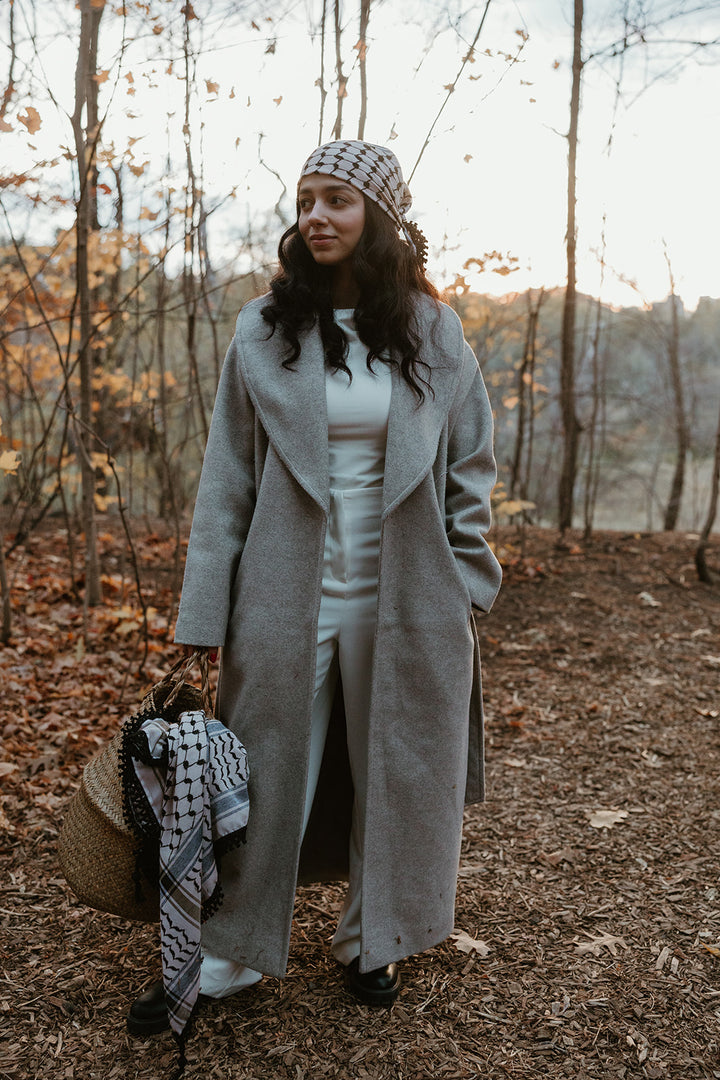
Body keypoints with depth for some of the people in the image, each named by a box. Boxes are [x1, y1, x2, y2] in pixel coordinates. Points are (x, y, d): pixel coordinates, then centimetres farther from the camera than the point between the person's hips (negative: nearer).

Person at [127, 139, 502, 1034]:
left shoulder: (431, 331, 2)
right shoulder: (263, 332, 0)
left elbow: (469, 465, 7)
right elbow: (226, 479, 0)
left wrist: (465, 590, 2)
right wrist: (203, 613, -4)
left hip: (403, 604, 1)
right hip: (286, 599, 0)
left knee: (395, 774, 12)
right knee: (266, 774, 8)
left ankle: (373, 941, 35)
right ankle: (230, 952, 27)